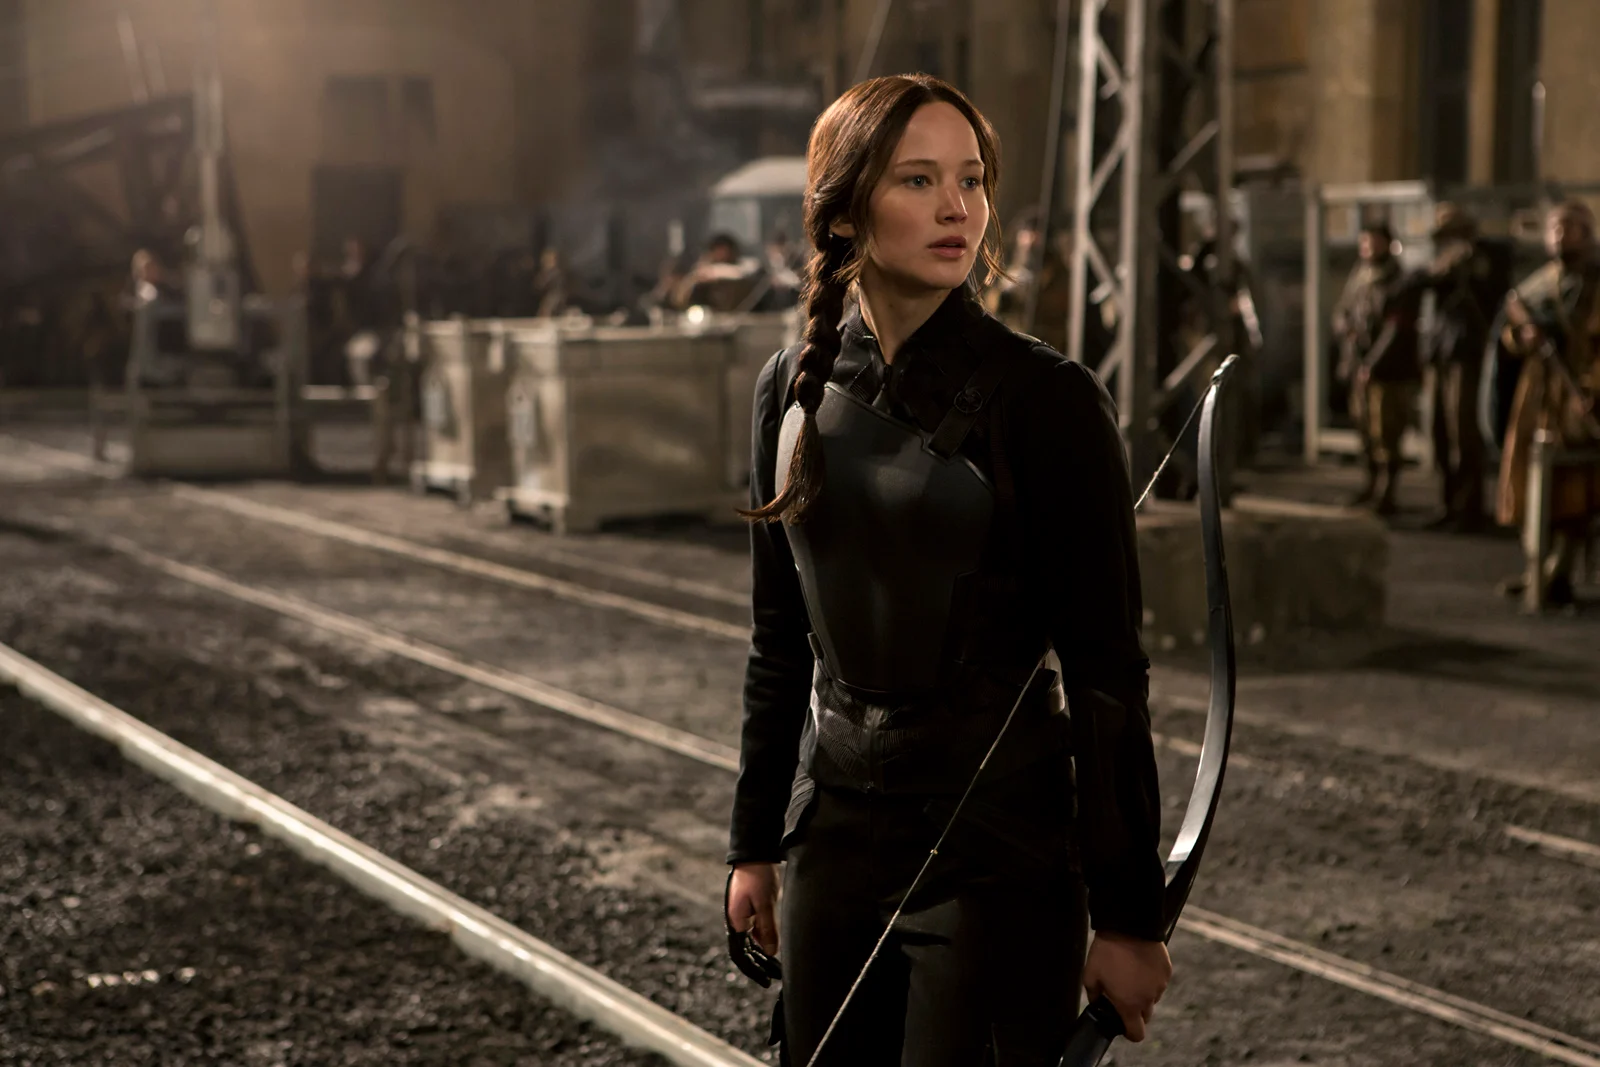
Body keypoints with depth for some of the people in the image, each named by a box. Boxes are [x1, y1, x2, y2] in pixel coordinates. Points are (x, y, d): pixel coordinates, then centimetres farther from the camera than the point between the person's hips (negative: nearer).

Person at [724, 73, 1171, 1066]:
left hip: (999, 846, -5)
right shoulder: (795, 386, 4)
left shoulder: (1046, 397, -11)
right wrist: (756, 843, 14)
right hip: (836, 831, 5)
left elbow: (1106, 671, -10)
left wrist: (1128, 914, -11)